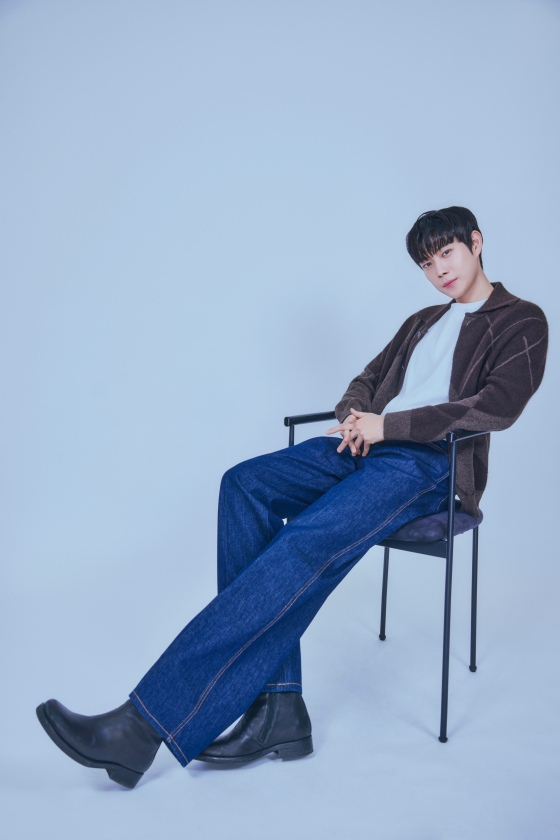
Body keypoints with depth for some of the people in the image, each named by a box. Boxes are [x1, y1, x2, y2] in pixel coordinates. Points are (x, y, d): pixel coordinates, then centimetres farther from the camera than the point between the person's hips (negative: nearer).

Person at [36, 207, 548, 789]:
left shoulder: (521, 322, 9)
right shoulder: (422, 322, 31)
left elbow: (499, 405, -9)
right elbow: (366, 381, 29)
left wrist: (388, 424, -13)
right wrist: (356, 416, 2)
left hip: (430, 461, -7)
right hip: (366, 445, 7)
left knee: (307, 542, -33)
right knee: (245, 483, -21)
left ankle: (147, 723, -34)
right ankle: (275, 707, -25)